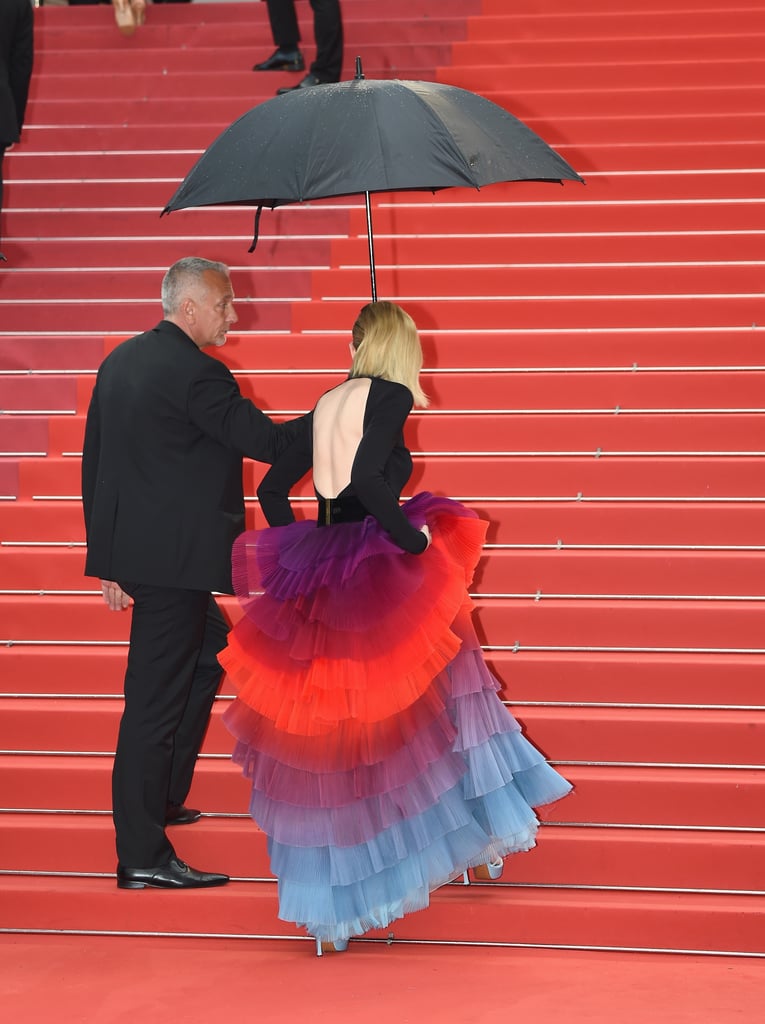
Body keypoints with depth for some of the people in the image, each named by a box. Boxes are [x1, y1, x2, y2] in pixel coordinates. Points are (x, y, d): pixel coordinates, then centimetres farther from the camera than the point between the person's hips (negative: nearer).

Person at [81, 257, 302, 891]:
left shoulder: (120, 360, 12)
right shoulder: (197, 373, -17)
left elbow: (94, 461, 15)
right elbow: (267, 442, -14)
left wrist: (110, 559, 19)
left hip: (133, 548, 10)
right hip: (172, 558, -10)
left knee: (209, 652, 25)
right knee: (155, 697, -5)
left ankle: (161, 799, 31)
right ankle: (143, 856, 0)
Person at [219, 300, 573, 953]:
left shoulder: (326, 407, 14)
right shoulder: (390, 397, -7)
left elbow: (272, 490, 16)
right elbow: (368, 478, -24)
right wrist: (415, 539, -14)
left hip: (317, 593, 7)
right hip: (377, 584, -7)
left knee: (326, 745, 11)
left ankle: (328, 905, 17)